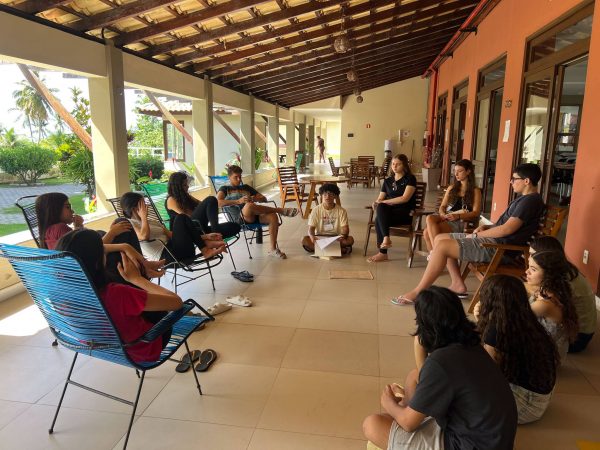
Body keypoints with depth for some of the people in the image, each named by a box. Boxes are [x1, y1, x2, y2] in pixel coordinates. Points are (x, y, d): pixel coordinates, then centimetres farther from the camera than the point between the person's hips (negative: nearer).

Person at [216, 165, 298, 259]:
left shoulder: (246, 187, 29)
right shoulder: (225, 189, 17)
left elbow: (264, 199, 25)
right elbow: (218, 202, -6)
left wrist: (254, 199, 0)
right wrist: (238, 201, -16)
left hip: (255, 216, 5)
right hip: (240, 217, -4)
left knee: (273, 216, -27)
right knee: (248, 205, -39)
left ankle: (273, 249, -20)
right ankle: (281, 210, -26)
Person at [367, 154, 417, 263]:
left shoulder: (410, 179, 0)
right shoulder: (388, 181, 17)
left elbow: (405, 198, -14)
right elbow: (380, 199, 13)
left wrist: (384, 202, -17)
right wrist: (376, 203, -13)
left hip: (406, 213, -5)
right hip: (389, 212, 5)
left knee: (378, 220, -31)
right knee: (380, 208, -32)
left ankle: (382, 253, -29)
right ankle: (386, 239, -35)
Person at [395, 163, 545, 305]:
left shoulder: (531, 201, -12)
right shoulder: (523, 198, 20)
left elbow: (508, 229, -21)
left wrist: (477, 235, -11)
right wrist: (486, 227, 6)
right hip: (494, 239, 11)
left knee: (442, 246, -22)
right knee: (440, 238, 8)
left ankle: (417, 293, -15)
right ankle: (458, 285, 7)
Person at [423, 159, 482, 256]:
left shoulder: (475, 191, 9)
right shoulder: (451, 188, 24)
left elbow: (476, 213, -3)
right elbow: (442, 206, 17)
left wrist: (458, 216, -20)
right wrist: (443, 214, -8)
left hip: (461, 221, -5)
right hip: (446, 218, 5)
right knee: (430, 218, -33)